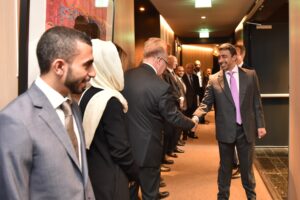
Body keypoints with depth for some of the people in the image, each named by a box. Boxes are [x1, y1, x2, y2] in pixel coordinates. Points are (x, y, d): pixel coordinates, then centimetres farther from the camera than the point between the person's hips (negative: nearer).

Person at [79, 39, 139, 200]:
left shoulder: (85, 95, 0)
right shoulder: (110, 101, -22)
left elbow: (91, 139, 8)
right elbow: (120, 149, -20)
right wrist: (135, 174, -3)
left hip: (90, 173, 8)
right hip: (109, 178, -7)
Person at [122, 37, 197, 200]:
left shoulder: (125, 76, -3)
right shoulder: (161, 86, -21)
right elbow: (174, 117, -10)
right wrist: (192, 123, 9)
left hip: (125, 146, 6)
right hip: (147, 149, -6)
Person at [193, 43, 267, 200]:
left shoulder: (250, 75, 1)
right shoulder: (214, 80, -3)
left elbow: (257, 102, 3)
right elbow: (206, 103, -7)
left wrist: (260, 125, 0)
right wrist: (195, 116, -26)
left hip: (246, 129, 1)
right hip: (225, 130, -1)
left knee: (247, 165, 15)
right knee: (225, 166, 13)